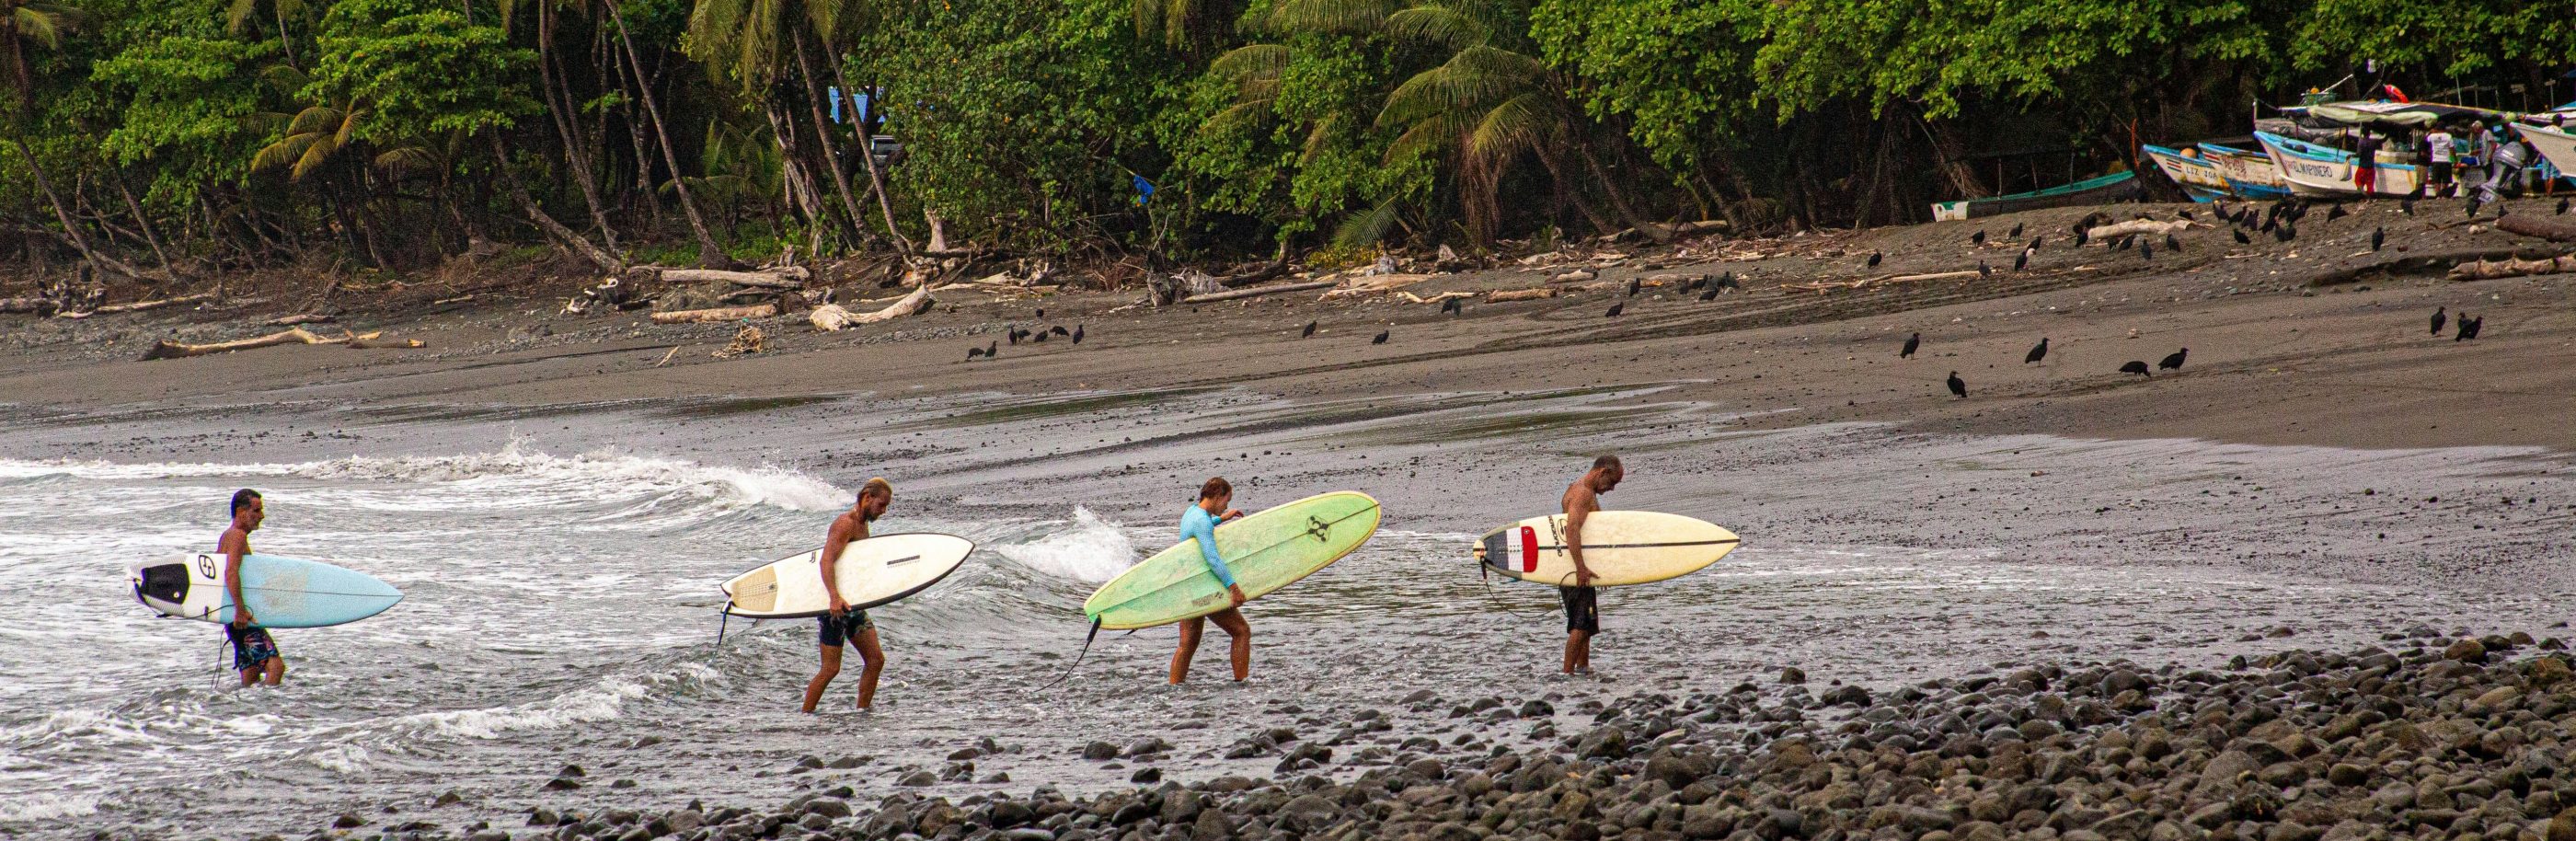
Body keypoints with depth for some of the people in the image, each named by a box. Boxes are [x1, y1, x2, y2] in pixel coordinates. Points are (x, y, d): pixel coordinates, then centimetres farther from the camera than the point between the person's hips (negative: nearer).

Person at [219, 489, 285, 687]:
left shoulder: (227, 535, 20)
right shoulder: (238, 536, -12)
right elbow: (231, 572, -26)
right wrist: (240, 610, -30)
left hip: (237, 618, 10)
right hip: (242, 619, -10)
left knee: (251, 675, 10)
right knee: (275, 666, -19)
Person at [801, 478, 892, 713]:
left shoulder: (862, 524, 14)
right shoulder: (845, 524, -15)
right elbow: (826, 561, -28)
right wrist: (835, 597, -41)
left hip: (853, 603, 9)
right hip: (834, 605, -9)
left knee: (875, 659, 1)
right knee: (831, 669, -7)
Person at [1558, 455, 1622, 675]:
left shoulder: (1585, 491, 18)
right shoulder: (1582, 493, -16)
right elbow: (1572, 529, -29)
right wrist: (1581, 568, -33)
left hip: (1578, 569, 11)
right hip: (1576, 569, -11)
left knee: (1586, 623, 17)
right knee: (1581, 624, -11)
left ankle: (1583, 667, 24)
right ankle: (1567, 672, -12)